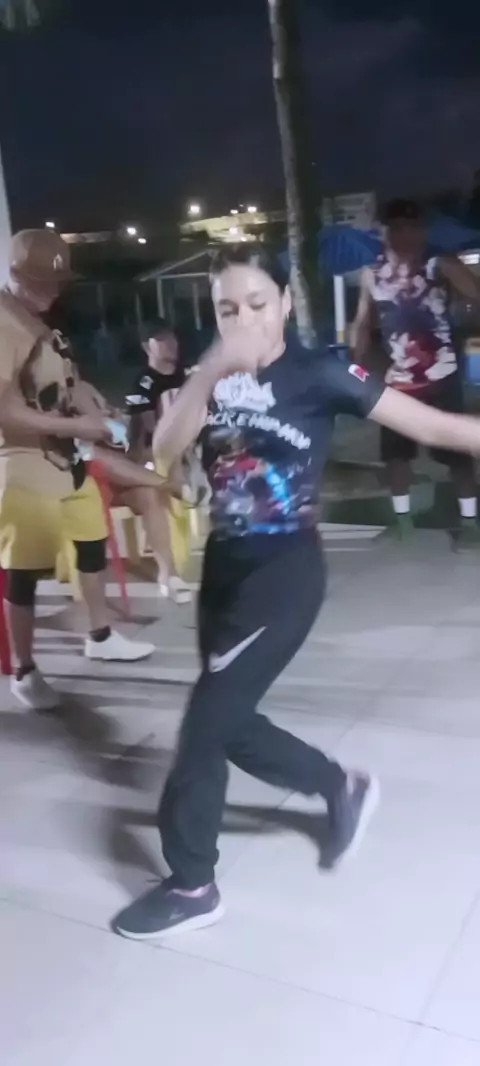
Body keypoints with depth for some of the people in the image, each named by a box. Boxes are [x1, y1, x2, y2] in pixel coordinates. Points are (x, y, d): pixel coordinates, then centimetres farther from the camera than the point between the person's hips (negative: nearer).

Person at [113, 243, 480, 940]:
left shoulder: (318, 375, -8)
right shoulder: (214, 380, 5)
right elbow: (165, 447, -14)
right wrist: (212, 372, -28)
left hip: (286, 570, -6)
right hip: (224, 566, 6)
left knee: (208, 720, -6)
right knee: (231, 724, 12)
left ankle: (192, 887, 13)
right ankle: (343, 789, 36)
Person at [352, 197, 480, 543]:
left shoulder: (440, 265, -9)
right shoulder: (372, 274, 3)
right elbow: (363, 325, 12)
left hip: (441, 376, -4)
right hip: (398, 378, 4)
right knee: (395, 451, 11)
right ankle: (402, 516, 29)